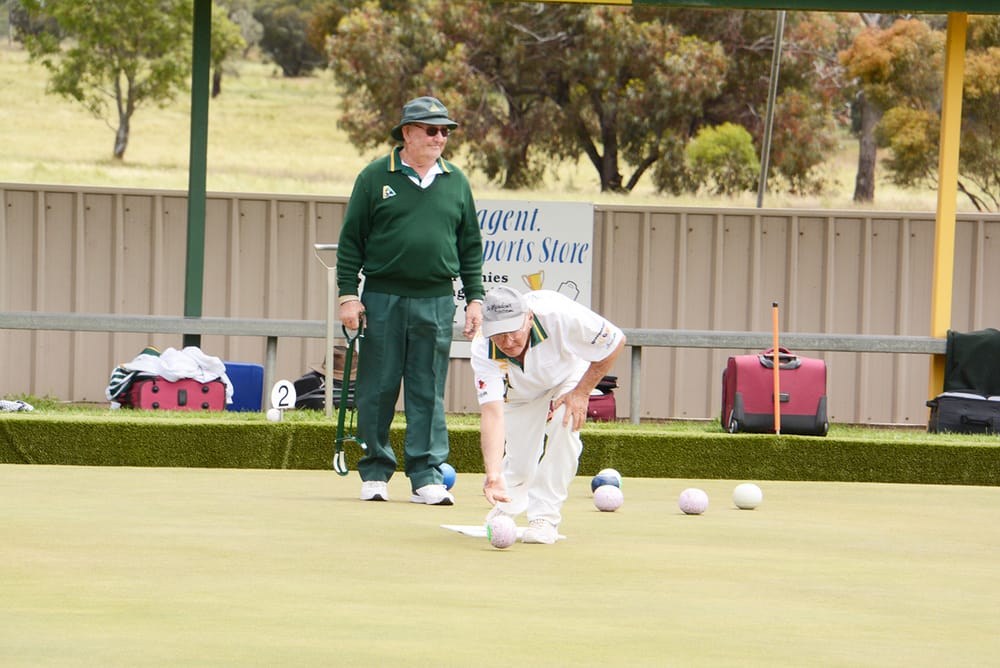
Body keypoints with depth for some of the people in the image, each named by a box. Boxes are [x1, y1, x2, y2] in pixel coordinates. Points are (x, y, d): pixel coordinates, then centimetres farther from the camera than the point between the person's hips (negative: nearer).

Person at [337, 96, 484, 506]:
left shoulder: (456, 182, 11)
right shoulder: (375, 177, 2)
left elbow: (471, 245, 15)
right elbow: (351, 239, 2)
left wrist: (475, 297, 8)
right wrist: (348, 294, -5)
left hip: (436, 302, 2)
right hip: (382, 299, -2)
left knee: (429, 392, 2)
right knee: (377, 390, 1)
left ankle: (426, 476, 4)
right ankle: (375, 473, 10)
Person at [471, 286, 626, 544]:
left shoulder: (559, 315, -42)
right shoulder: (484, 351, -37)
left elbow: (616, 341, -25)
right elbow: (492, 414, -44)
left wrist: (582, 392, -26)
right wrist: (493, 477, -57)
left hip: (569, 376, -1)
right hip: (519, 394, 1)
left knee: (564, 423, -31)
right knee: (519, 467, -4)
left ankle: (545, 516, -20)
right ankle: (506, 504, 35)